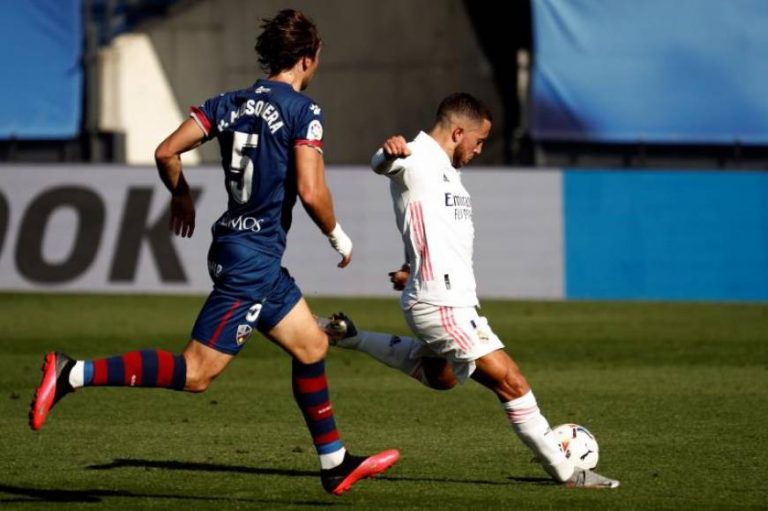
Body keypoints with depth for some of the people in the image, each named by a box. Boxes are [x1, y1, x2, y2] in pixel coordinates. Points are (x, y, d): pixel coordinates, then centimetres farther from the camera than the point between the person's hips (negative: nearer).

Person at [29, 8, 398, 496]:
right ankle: (72, 374, -17)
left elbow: (167, 152, 2)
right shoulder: (303, 111, -12)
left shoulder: (232, 103, 8)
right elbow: (312, 191, -19)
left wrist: (181, 196, 22)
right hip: (253, 259, -9)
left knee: (312, 346, 19)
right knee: (196, 372, -10)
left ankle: (336, 464, 26)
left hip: (236, 248, 9)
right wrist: (338, 236, -1)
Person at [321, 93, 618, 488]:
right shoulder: (418, 158, -11)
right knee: (510, 382, -10)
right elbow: (383, 165, -34)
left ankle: (348, 336, 34)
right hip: (442, 304, -11)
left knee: (439, 376, 33)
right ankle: (565, 471, -4)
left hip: (453, 298, 11)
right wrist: (389, 151, -56)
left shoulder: (446, 170, 19)